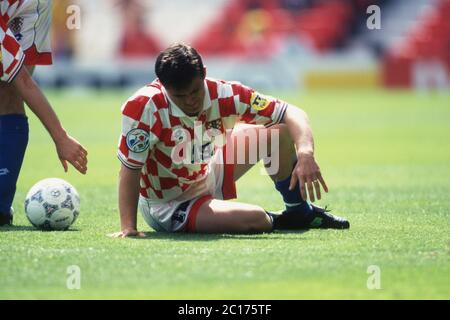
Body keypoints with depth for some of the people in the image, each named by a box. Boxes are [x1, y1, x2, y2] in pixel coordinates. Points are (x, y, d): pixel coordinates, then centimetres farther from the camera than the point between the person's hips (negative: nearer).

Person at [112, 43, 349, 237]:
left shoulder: (223, 95, -21)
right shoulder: (144, 106, -33)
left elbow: (291, 114, -18)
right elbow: (130, 170, -30)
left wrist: (305, 155, -36)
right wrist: (128, 228, -37)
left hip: (208, 176, 6)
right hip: (167, 206, -6)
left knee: (279, 131, -4)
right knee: (255, 219, -29)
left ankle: (300, 210, 18)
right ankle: (278, 221, 10)